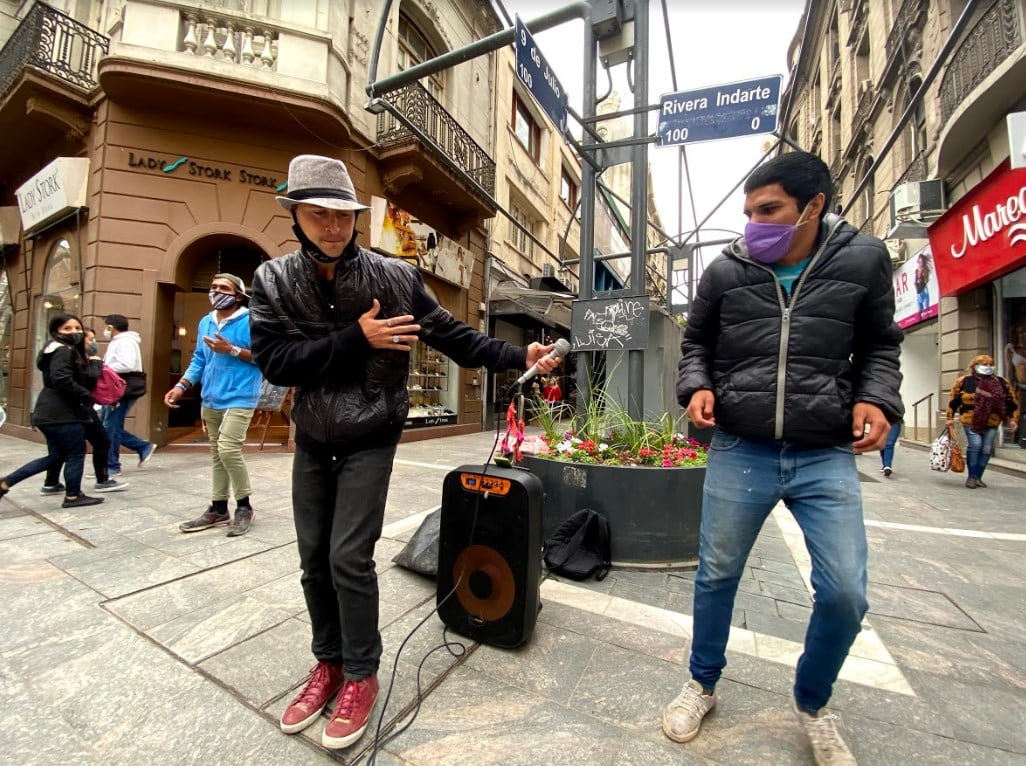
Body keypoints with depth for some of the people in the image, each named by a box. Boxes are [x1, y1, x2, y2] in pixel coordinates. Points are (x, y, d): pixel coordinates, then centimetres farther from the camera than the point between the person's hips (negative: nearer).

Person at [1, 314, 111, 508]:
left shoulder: (72, 351, 18)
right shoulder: (63, 350, -13)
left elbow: (86, 379, 12)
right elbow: (62, 381, -24)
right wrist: (87, 396, -14)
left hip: (52, 413, 10)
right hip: (62, 413, -10)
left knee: (57, 456, 18)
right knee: (76, 453, 1)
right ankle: (73, 496, 12)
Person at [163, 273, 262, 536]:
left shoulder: (251, 321, -9)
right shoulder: (205, 323, 15)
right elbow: (199, 359, 18)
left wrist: (232, 350, -20)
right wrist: (181, 386, 9)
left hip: (239, 397, -8)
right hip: (210, 399, 8)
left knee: (228, 449, -17)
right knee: (216, 454, 13)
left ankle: (244, 507, 1)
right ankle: (218, 509, 24)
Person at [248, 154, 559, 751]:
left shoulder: (394, 276, -10)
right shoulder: (273, 280, -3)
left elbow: (452, 336, -7)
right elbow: (275, 362, -13)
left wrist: (519, 356, -14)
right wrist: (355, 339, -23)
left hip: (370, 441, -3)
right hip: (312, 442, 4)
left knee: (349, 557, -5)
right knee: (314, 558, 11)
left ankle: (362, 675, 20)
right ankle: (329, 663, 34)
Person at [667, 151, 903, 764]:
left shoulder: (864, 260, 3)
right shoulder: (726, 272, 3)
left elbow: (880, 345, 13)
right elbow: (696, 341, 13)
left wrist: (876, 398, -5)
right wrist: (697, 385, -5)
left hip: (827, 457, 1)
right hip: (739, 452, 0)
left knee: (846, 593, 1)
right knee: (717, 577, 10)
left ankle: (812, 704, 34)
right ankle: (702, 685, 37)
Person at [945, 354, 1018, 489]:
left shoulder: (1001, 383, 8)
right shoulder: (965, 381, -1)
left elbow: (1011, 401, 16)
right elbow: (954, 400, 3)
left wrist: (1012, 418, 11)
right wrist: (950, 417, 2)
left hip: (991, 423, 4)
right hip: (971, 421, -4)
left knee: (987, 449, 4)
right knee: (975, 445, -14)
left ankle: (978, 477, 16)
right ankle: (971, 476, -2)